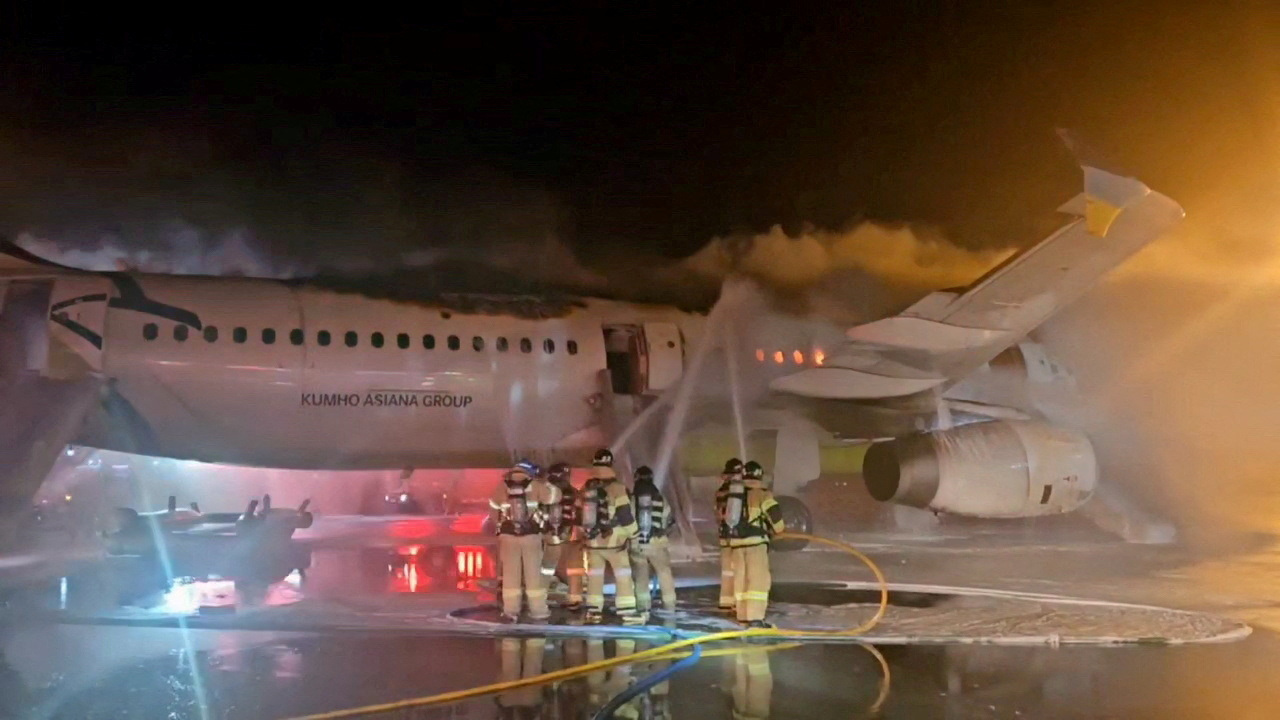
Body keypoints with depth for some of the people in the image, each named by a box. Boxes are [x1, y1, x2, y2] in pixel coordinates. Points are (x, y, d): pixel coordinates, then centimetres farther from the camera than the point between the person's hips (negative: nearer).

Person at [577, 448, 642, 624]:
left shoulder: (585, 489, 4)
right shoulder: (617, 489, -13)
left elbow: (579, 516, 11)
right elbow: (625, 516, -13)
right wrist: (634, 535, 0)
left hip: (592, 540, 5)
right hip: (613, 540, -5)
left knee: (594, 575, 12)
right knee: (623, 575, 1)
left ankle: (593, 611, 14)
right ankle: (627, 612, -1)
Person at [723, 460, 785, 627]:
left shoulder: (733, 493, 13)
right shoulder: (762, 493, -7)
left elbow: (726, 516, 20)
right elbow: (775, 514, -11)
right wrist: (778, 529, 10)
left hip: (736, 540, 6)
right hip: (755, 540, -6)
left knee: (741, 577, 14)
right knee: (758, 579, -5)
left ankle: (743, 616, 19)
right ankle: (755, 618, -12)